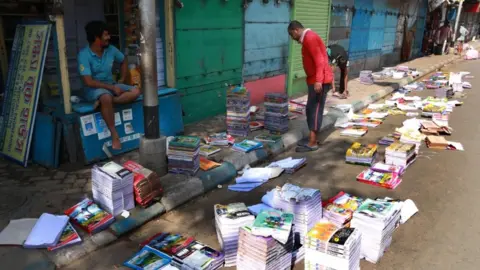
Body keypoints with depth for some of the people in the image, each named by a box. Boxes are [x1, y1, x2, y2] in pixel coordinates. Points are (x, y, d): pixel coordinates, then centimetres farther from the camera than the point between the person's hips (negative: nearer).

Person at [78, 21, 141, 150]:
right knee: (106, 97, -40)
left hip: (111, 85, 6)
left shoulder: (111, 49, -1)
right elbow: (88, 82, -21)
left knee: (135, 91, -17)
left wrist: (121, 80, 9)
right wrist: (112, 88, -22)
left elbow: (123, 61, 21)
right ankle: (114, 134, -30)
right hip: (94, 88, -6)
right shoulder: (84, 55, -17)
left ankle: (103, 102, -29)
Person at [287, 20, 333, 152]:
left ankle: (312, 143, -3)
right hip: (314, 80, 10)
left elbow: (319, 60, -23)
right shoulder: (308, 38, 18)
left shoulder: (310, 38, -15)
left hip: (320, 81, -10)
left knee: (315, 110, -7)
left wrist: (318, 81, -28)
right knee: (311, 109, 13)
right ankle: (312, 139, 20)